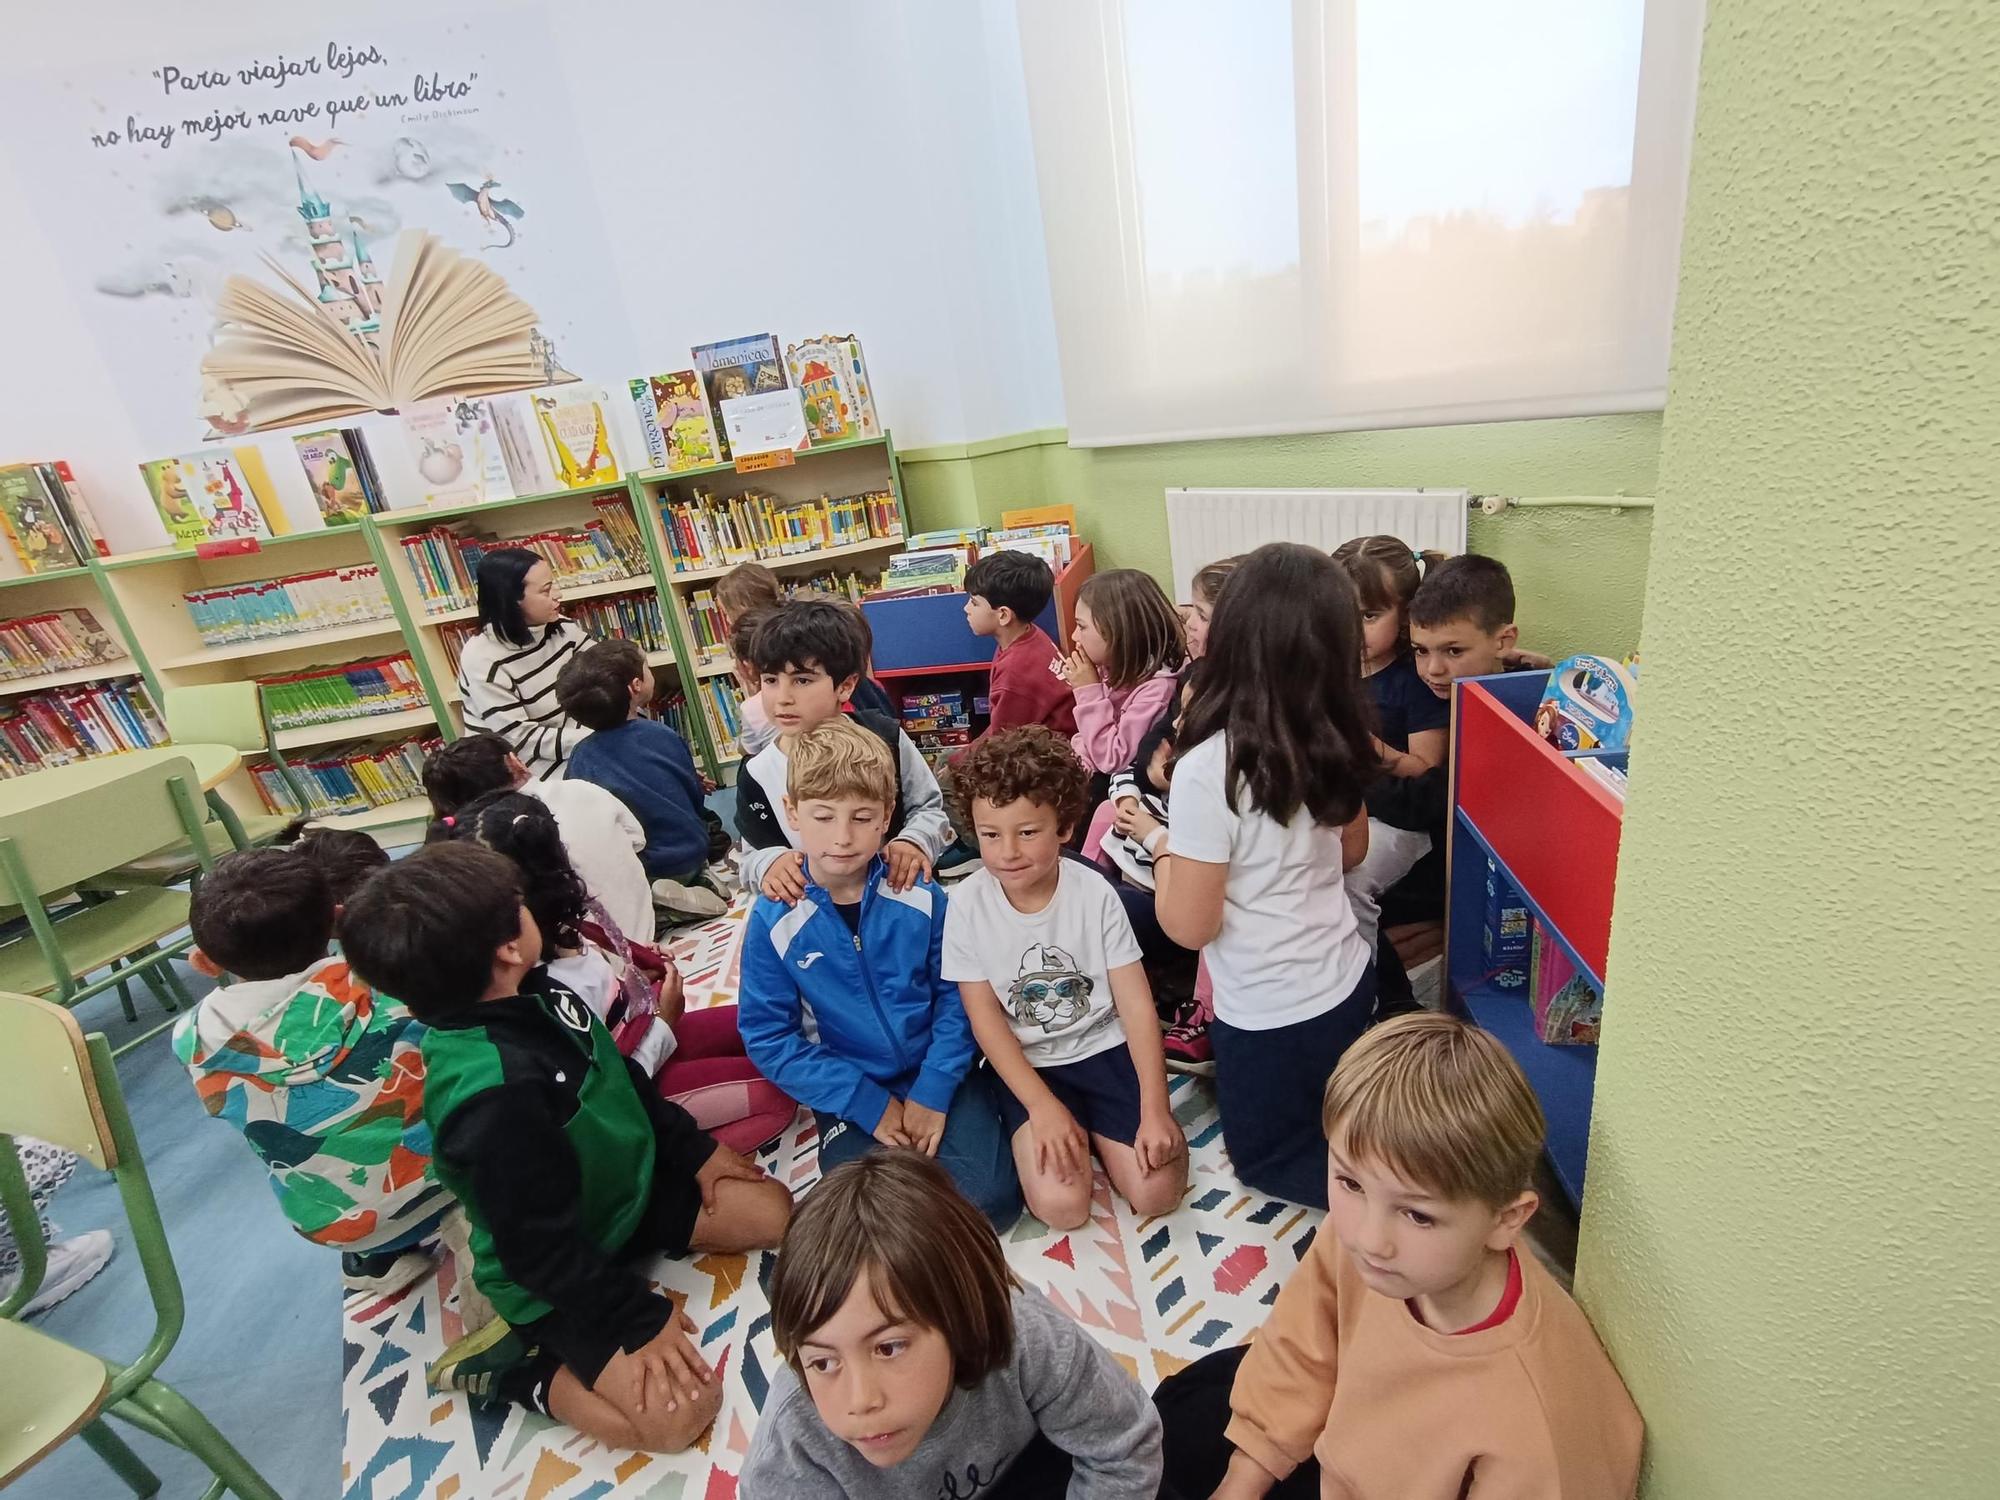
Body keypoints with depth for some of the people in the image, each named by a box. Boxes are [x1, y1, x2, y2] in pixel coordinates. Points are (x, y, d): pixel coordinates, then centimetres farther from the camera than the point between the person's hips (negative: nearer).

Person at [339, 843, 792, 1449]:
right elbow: (540, 1249, -26)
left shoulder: (538, 998, -11)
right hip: (559, 1281, -7)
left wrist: (692, 1149, 8)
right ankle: (508, 1368, 4)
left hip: (631, 1184, 8)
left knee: (772, 1210, 3)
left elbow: (625, 1081, 6)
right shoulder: (490, 1097, -36)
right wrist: (640, 1317, -18)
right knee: (675, 1415, -16)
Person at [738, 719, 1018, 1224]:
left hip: (938, 1074, 1)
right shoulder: (773, 920, -11)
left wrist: (933, 1091, -12)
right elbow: (768, 1036, -8)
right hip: (852, 1092, 0)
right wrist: (868, 1104, -12)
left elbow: (956, 995, -2)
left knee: (991, 1199, -16)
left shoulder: (920, 896, -10)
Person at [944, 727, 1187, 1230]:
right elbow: (985, 1018, -10)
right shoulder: (968, 903, -14)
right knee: (1061, 1204, -19)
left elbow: (1137, 1004, -11)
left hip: (1104, 1050, 1)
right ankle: (1065, 1131, 12)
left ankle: (1094, 1131, 16)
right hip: (1026, 1064, 0)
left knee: (1158, 1191, -12)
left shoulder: (1095, 892, -14)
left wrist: (1155, 1109, -17)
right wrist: (1042, 1106, -17)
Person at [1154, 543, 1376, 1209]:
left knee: (1266, 1160, 22)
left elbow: (1189, 925, -22)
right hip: (1347, 981, 6)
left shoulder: (1208, 768, -29)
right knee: (1318, 1124, 33)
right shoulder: (1335, 741, -8)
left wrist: (1162, 847, -5)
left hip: (1269, 1012, -6)